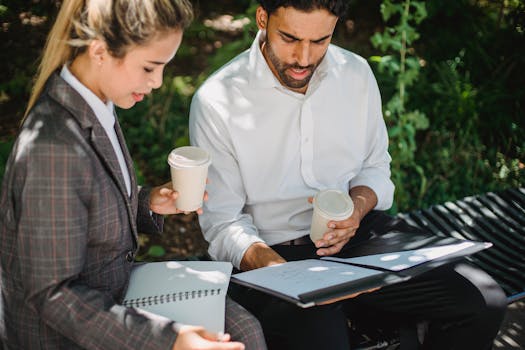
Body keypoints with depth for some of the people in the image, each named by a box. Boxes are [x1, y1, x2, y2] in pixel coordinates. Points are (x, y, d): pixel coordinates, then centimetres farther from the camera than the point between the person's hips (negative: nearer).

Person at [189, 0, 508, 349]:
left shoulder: (356, 73, 6)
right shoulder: (216, 101, -8)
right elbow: (222, 223, -8)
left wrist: (358, 206, -8)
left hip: (360, 233, 5)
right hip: (273, 252, -4)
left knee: (484, 302, -14)